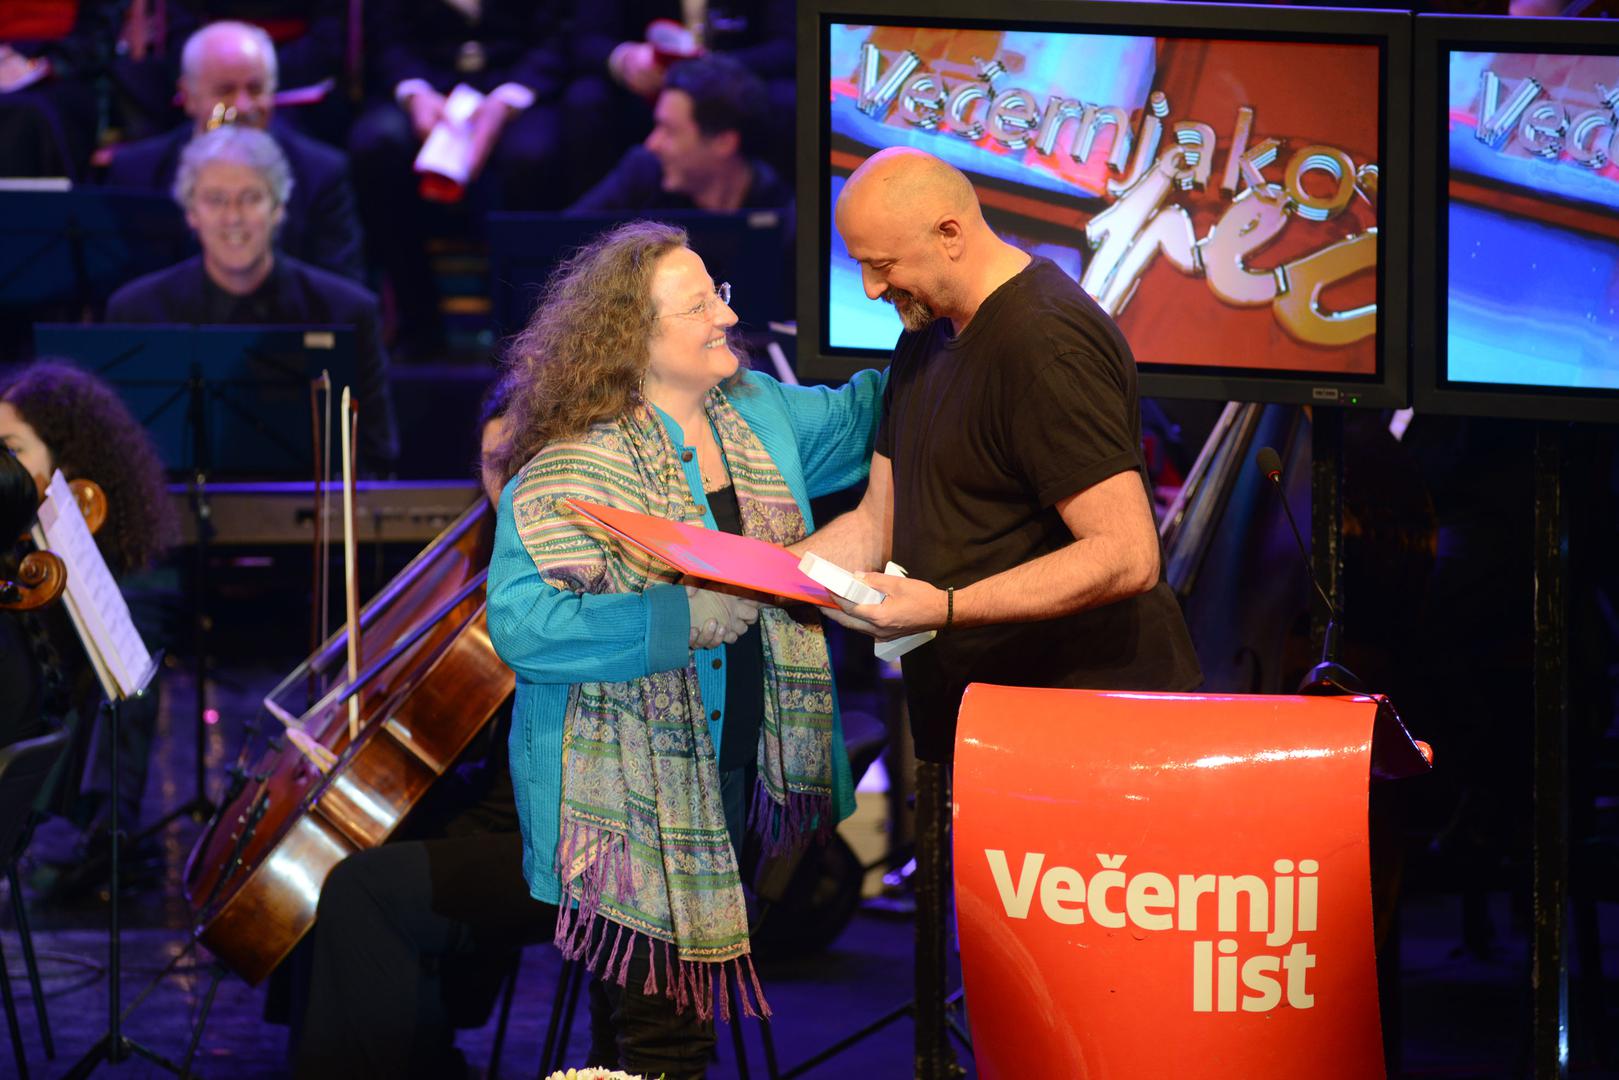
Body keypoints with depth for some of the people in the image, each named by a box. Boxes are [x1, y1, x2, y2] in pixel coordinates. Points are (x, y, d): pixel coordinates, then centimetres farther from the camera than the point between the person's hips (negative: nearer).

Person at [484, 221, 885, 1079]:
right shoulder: (569, 464, -13)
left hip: (737, 785, 7)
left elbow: (856, 421, 29)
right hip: (633, 805, -7)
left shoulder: (758, 413, 9)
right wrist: (681, 619, -27)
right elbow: (520, 624, -21)